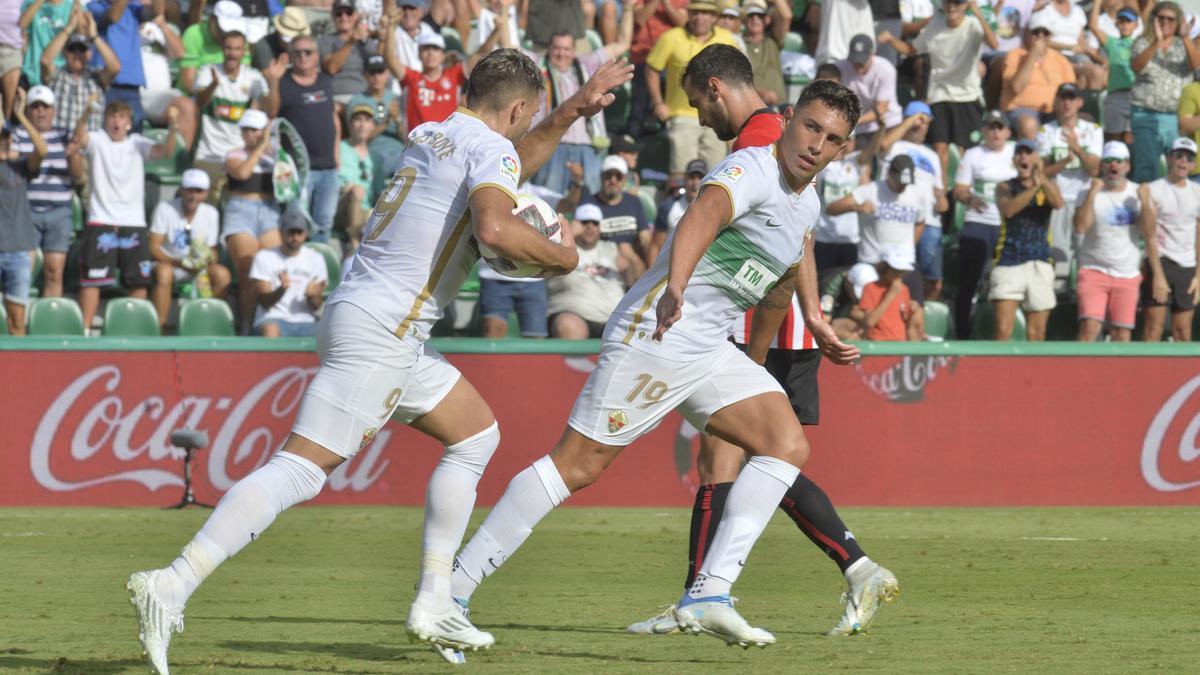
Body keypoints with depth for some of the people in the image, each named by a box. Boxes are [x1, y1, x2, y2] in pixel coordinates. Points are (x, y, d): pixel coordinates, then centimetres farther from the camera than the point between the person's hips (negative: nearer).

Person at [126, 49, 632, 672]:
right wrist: (561, 256, -9)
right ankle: (172, 587, -23)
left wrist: (575, 110, 35)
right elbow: (494, 227, -26)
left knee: (477, 434, 18)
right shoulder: (489, 148, -7)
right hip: (378, 332, -10)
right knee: (300, 469, -14)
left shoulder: (431, 135, 19)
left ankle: (434, 603, 15)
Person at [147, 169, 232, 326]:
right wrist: (182, 263, -30)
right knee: (164, 272, -39)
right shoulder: (165, 209, -12)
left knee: (222, 274, -26)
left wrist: (207, 259, -22)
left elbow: (212, 251, 5)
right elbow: (153, 248, -16)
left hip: (198, 270, 4)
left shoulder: (211, 213, 1)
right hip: (169, 263, -4)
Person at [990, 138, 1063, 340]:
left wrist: (1043, 179, -30)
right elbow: (1008, 209, -15)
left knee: (1036, 334, 4)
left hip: (1039, 263, 2)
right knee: (1003, 331, -13)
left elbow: (1058, 203, -13)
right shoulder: (1005, 187, 7)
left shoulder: (1048, 185, 10)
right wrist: (1034, 187, -27)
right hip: (1008, 261, -2)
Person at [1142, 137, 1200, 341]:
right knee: (1154, 328, -10)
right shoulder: (1154, 190, -2)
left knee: (1183, 332, 3)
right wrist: (1158, 275, -13)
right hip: (1160, 262, -4)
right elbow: (1150, 235, -7)